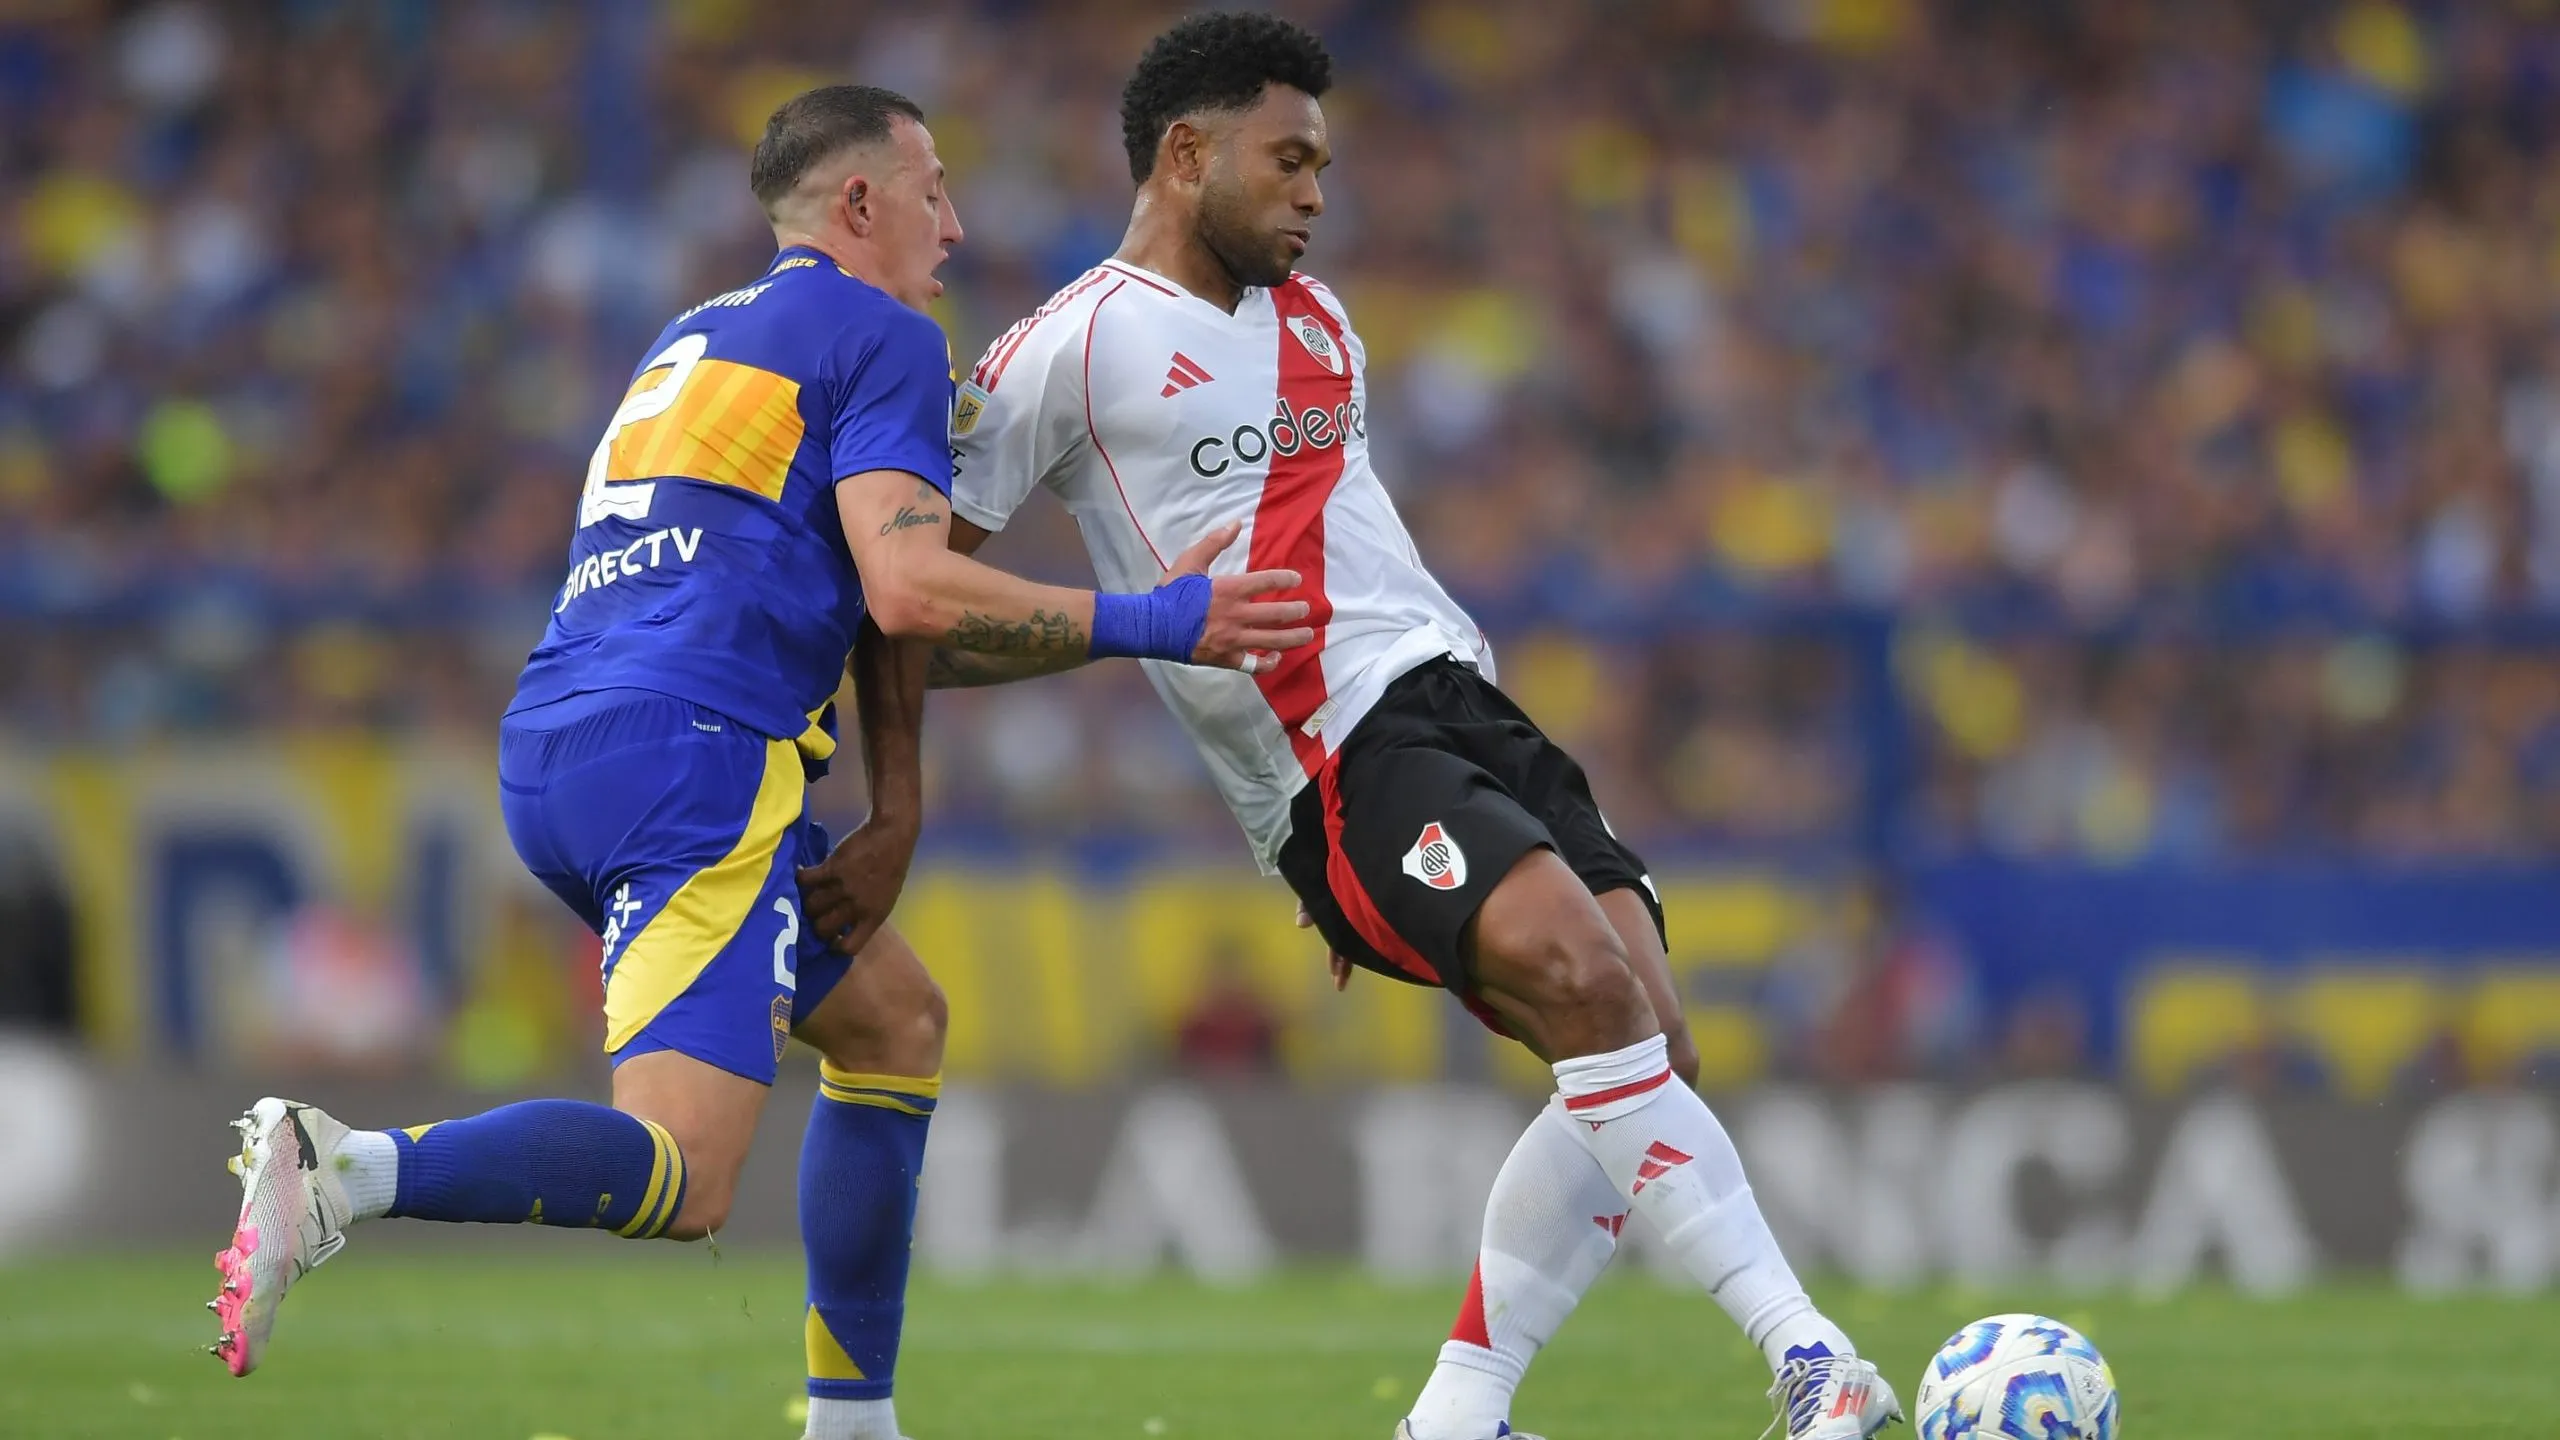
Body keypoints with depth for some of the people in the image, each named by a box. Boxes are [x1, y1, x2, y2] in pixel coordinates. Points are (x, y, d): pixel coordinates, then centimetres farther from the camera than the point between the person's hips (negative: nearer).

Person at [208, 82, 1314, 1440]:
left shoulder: (692, 341, 30)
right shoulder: (881, 337, 3)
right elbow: (908, 590, -10)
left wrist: (892, 815, 24)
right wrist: (1149, 623, -3)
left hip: (550, 757, 9)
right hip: (692, 755, -9)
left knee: (895, 1021, 23)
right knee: (681, 1182, -19)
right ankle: (346, 1172, -39)